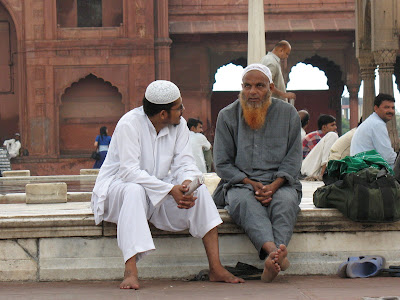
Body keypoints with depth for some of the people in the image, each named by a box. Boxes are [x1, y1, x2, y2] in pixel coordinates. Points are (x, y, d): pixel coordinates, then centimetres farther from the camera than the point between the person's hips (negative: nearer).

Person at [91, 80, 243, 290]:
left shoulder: (179, 125, 0)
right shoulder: (129, 124, -21)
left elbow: (184, 163, -4)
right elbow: (129, 171, -28)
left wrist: (187, 183, -30)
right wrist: (171, 190, -35)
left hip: (159, 189, 6)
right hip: (119, 185, -5)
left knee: (199, 191, -18)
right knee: (135, 191, -40)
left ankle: (215, 268, -22)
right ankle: (130, 272, -45)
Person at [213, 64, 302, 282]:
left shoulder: (288, 113, 9)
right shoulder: (227, 116, 8)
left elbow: (293, 160, 6)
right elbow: (222, 163, 5)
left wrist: (273, 186, -12)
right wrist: (252, 185, -9)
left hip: (279, 183, 1)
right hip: (240, 183, -1)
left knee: (286, 201, -36)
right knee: (245, 202, -37)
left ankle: (271, 261, -55)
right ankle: (275, 252, -62)